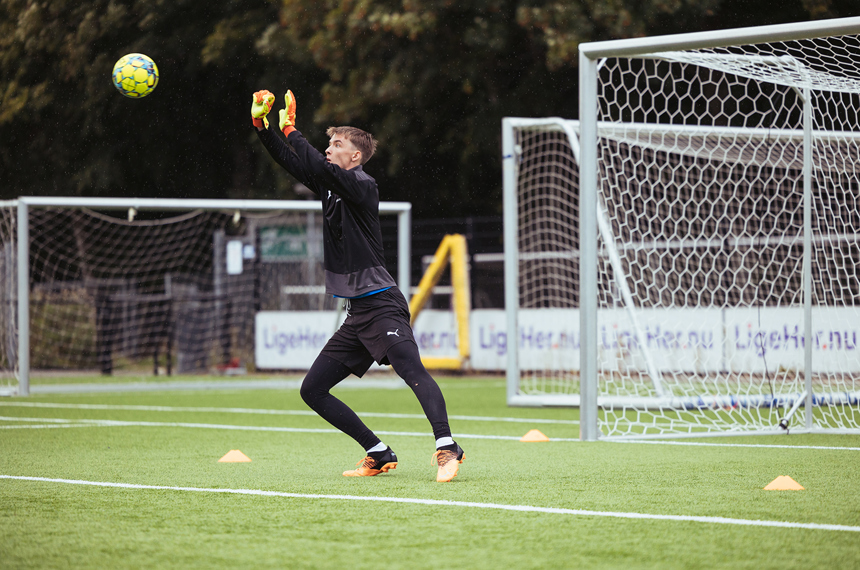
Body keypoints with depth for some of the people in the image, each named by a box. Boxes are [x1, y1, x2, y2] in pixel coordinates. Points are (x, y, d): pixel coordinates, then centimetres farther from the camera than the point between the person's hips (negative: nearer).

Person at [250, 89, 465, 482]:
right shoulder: (329, 185, 14)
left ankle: (446, 447, -41)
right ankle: (379, 456, 9)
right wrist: (261, 124, 5)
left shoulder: (362, 186, -10)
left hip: (381, 304, -9)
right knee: (312, 390, 8)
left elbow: (319, 166, -24)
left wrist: (291, 129, -14)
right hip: (357, 313, 9)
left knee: (411, 368, -29)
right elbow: (291, 162, 16)